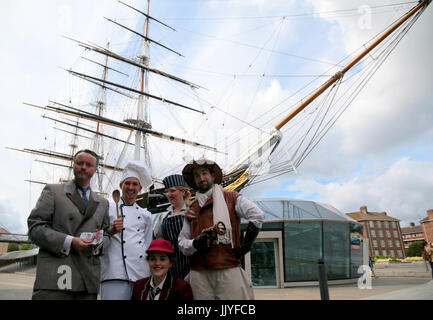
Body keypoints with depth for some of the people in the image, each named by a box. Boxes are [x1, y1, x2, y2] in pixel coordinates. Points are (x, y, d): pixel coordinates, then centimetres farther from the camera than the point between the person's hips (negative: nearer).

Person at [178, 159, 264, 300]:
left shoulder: (231, 198, 5)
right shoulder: (191, 210, 16)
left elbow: (257, 215, -9)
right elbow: (182, 243, 14)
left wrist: (245, 246, -9)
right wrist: (196, 243, -8)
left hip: (229, 271, -3)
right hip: (199, 274, 3)